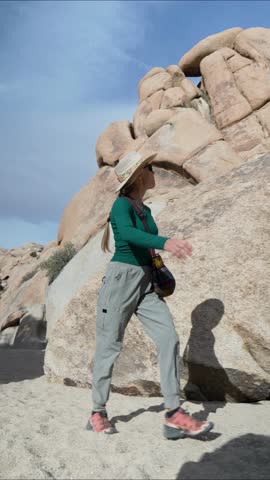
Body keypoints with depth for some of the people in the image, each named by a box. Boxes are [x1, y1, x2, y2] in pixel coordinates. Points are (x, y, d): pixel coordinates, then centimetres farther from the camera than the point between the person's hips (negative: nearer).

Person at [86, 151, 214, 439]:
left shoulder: (145, 210, 16)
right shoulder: (122, 205, -9)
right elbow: (128, 233, -31)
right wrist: (164, 242, -46)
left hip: (146, 283, 7)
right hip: (121, 279, -7)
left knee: (169, 339, -8)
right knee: (108, 348, 3)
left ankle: (174, 415, -5)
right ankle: (97, 414, 20)